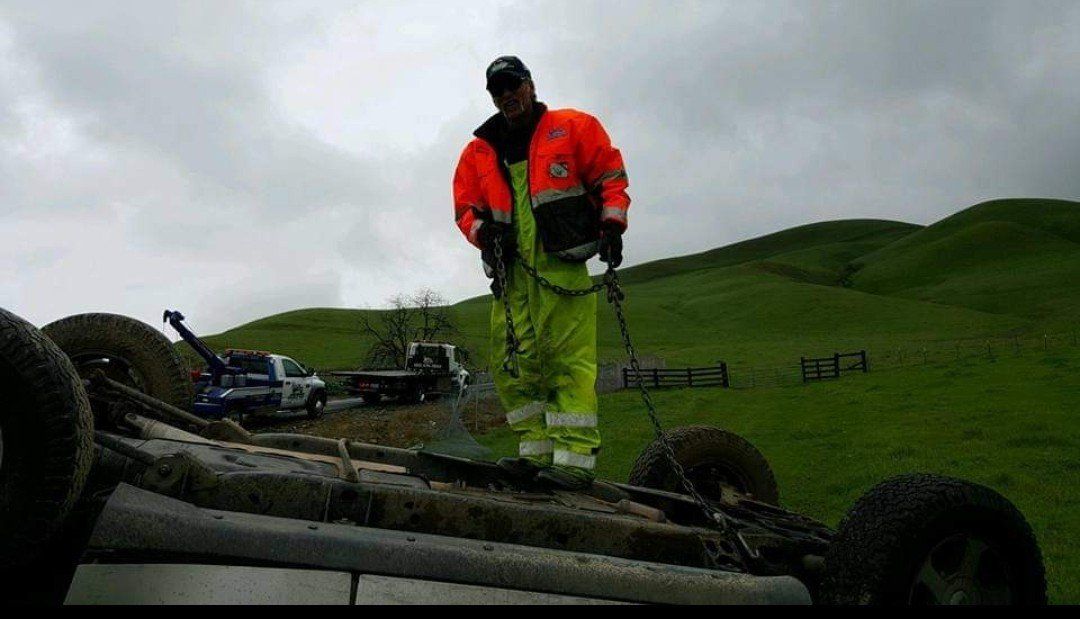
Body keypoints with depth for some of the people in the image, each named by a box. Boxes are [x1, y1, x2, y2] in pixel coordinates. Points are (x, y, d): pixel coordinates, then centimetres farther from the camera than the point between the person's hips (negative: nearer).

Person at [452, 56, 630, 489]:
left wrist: (611, 225, -5)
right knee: (510, 362, -1)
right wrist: (483, 230, -3)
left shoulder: (573, 128, 9)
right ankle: (537, 450, 7)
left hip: (562, 262, -5)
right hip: (512, 269, 5)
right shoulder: (479, 152, 19)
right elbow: (464, 207, 19)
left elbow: (610, 176, 9)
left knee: (570, 358, -11)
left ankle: (575, 457, -11)